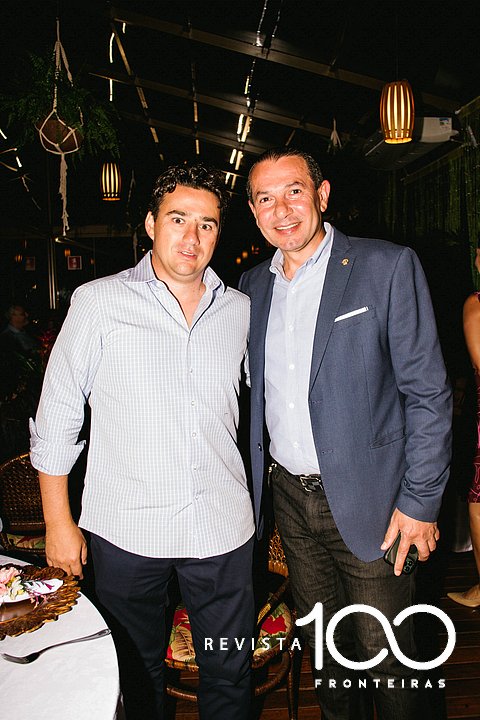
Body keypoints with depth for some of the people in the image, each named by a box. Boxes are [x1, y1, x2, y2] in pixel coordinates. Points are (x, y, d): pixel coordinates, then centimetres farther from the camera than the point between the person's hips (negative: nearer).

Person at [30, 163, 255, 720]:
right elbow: (56, 417, -2)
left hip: (222, 528, 2)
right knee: (139, 673, 20)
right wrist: (58, 522, -2)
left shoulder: (240, 310, 3)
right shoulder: (98, 302, -6)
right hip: (125, 529, -1)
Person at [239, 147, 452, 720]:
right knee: (320, 640, 22)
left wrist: (419, 502, -12)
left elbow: (428, 392, -11)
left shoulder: (388, 267, -10)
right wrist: (254, 476, 9)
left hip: (366, 501, -4)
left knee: (384, 653, 11)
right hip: (289, 495, 5)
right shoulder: (252, 285, 6)